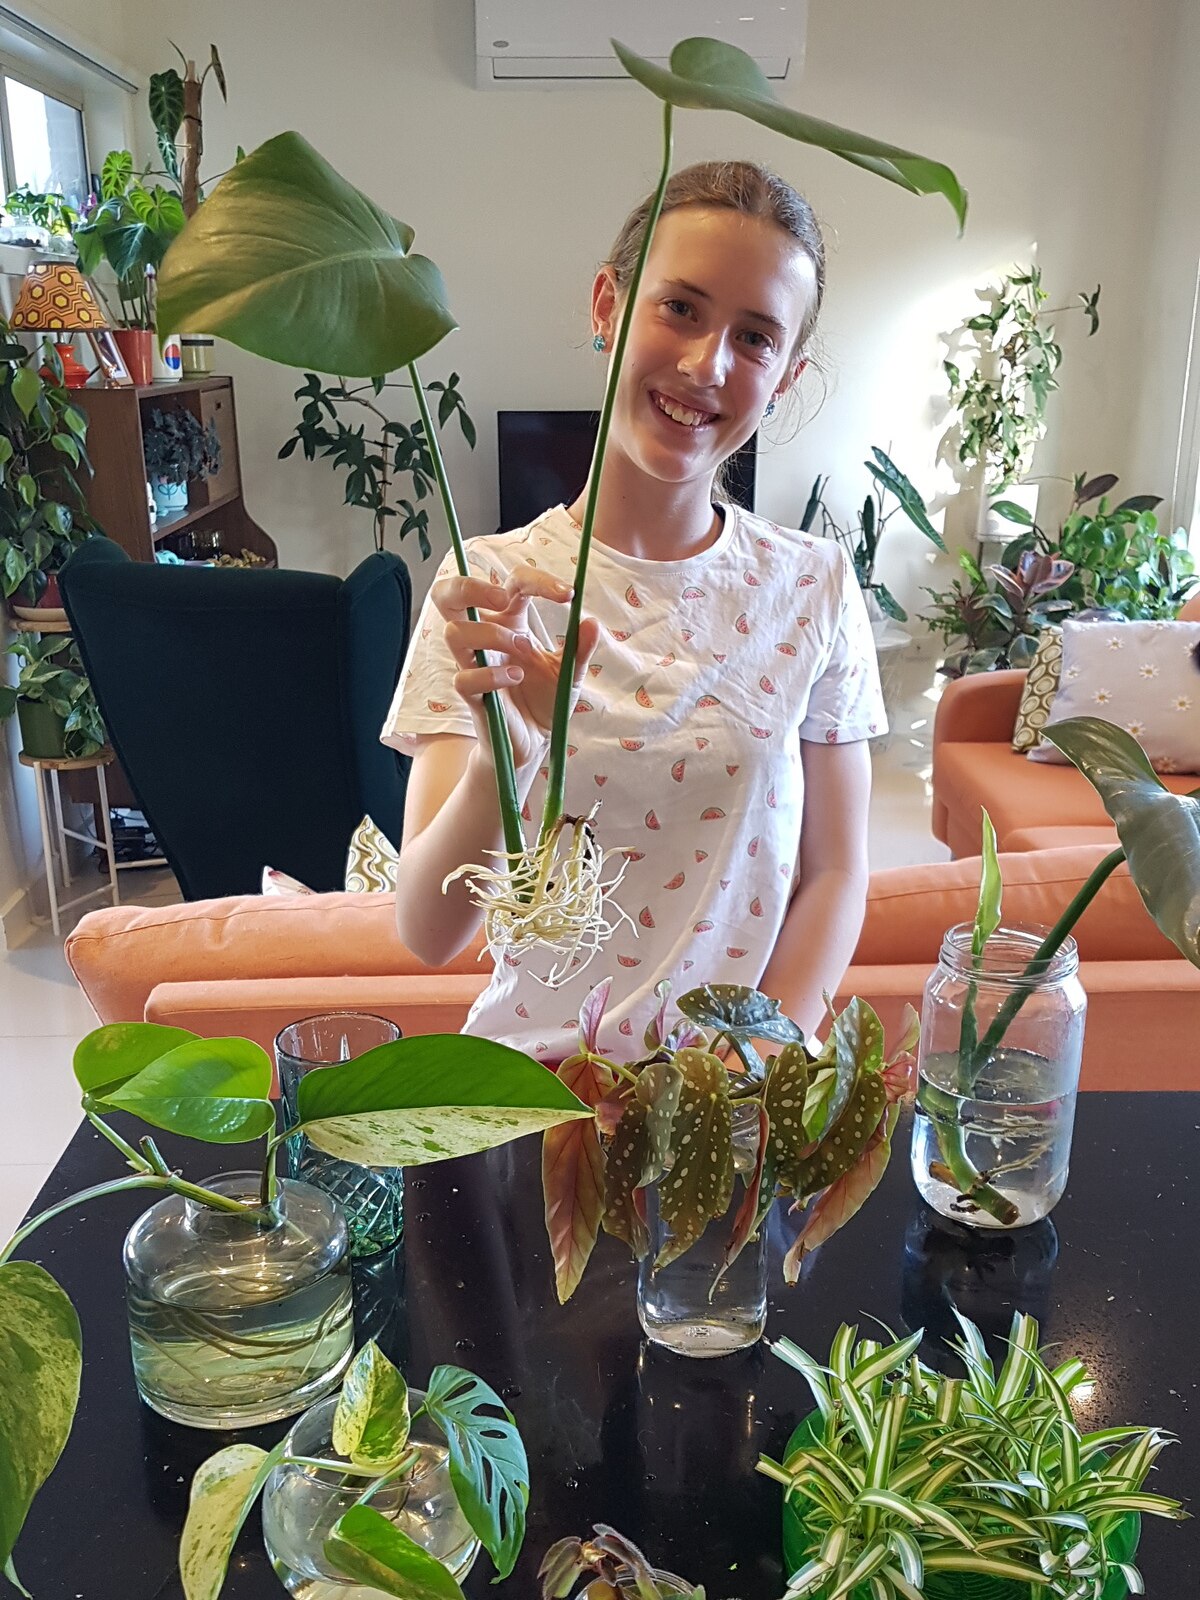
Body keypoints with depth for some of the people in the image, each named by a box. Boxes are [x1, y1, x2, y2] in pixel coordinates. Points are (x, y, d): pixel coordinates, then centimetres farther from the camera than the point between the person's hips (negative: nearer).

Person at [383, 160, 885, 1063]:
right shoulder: (487, 591, -5)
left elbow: (835, 874, 4)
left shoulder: (816, 589, 1)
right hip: (535, 1081, -2)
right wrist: (505, 747, -28)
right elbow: (428, 935, -12)